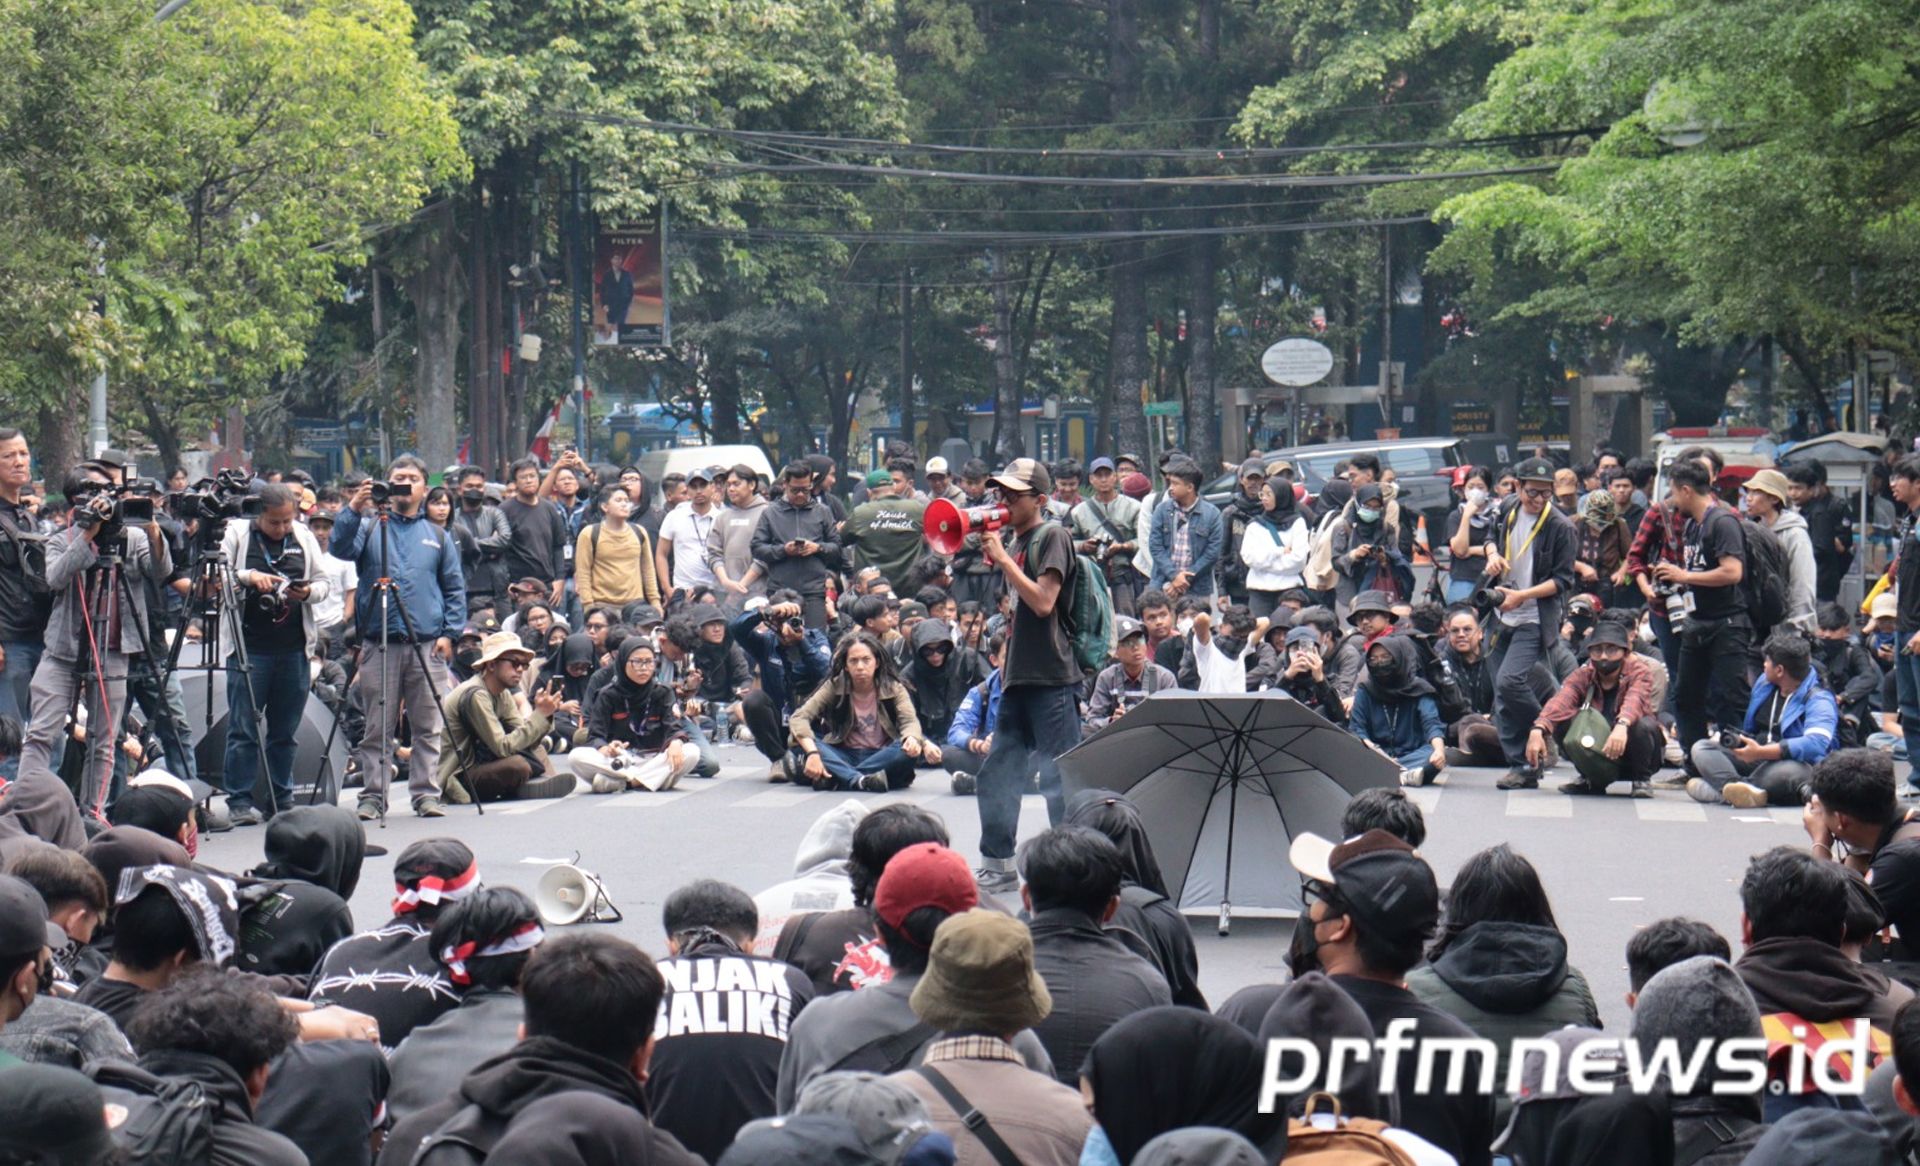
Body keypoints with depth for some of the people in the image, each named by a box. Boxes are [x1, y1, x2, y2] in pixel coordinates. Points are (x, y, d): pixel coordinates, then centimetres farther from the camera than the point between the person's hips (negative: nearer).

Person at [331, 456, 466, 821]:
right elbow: (341, 548, -8)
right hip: (379, 646, -1)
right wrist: (353, 511, -22)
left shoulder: (437, 536, 15)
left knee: (428, 728, 1)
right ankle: (373, 796, 2)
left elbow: (455, 589, 13)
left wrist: (449, 633, 2)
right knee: (377, 727, -1)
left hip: (427, 645, 1)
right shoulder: (370, 527, 10)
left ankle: (426, 794, 6)